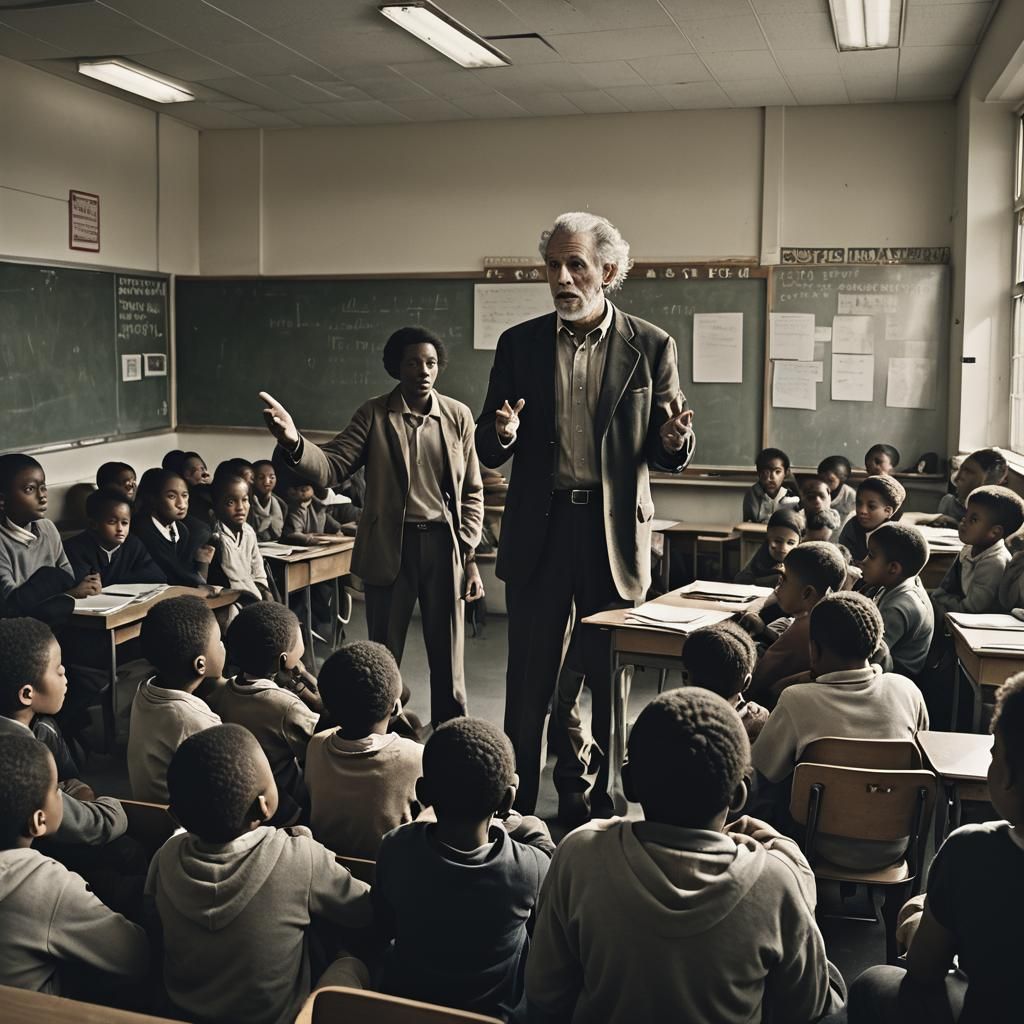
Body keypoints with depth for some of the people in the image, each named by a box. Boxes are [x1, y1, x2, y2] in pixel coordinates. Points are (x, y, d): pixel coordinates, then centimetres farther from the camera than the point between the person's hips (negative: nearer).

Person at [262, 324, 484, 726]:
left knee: (447, 659, 10)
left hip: (443, 545, 1)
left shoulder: (458, 415, 4)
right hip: (390, 546, -1)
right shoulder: (374, 413, 0)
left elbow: (472, 492, 7)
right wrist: (293, 443, -32)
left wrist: (470, 558, 1)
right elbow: (332, 467, -11)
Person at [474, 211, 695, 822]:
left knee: (608, 682, 9)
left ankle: (594, 806, 25)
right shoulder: (520, 344, 5)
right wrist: (501, 434, -17)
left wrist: (674, 441, -20)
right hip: (540, 528, 1)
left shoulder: (651, 347, 1)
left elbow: (670, 456, 3)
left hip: (616, 534, 0)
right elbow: (488, 451, 7)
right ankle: (515, 810, 19)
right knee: (529, 681, 7)